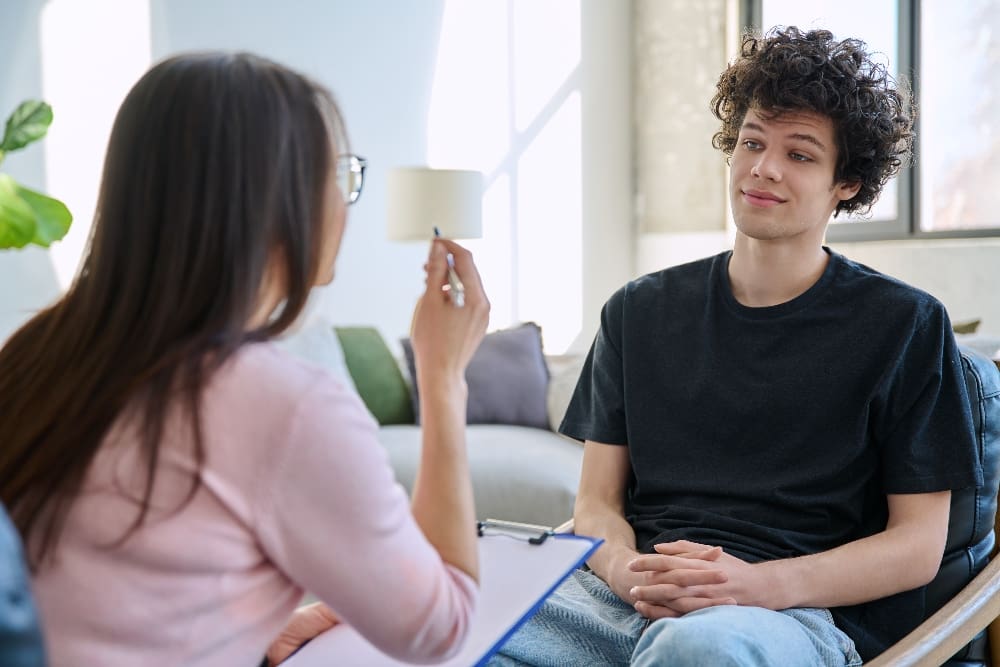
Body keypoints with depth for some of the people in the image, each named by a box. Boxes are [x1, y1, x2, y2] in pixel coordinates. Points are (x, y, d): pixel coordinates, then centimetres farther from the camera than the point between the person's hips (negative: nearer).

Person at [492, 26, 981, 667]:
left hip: (802, 609, -2)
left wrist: (763, 583, -13)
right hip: (630, 596, 3)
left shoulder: (906, 325, 7)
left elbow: (919, 544, 4)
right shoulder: (639, 311, 17)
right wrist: (625, 570, -9)